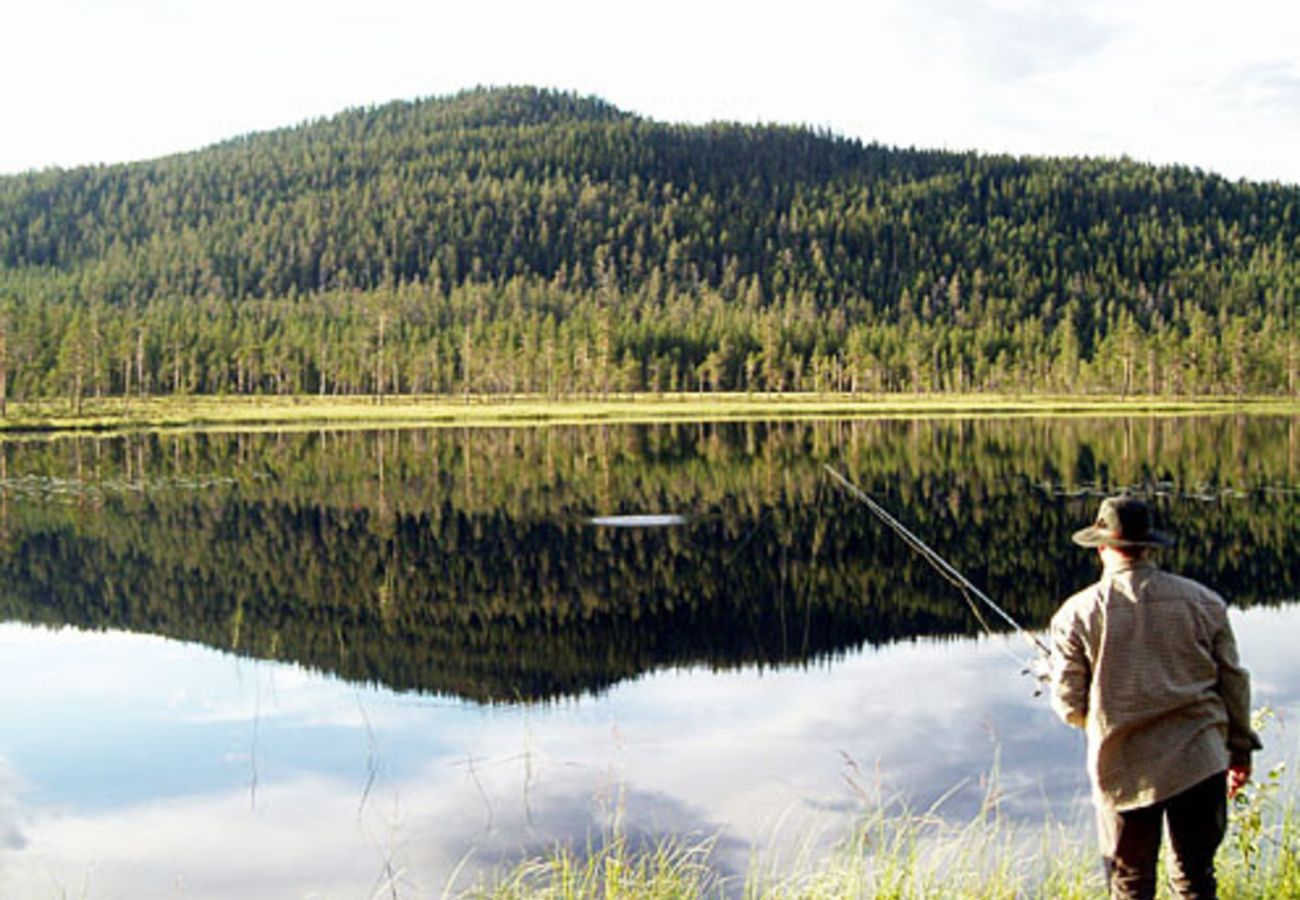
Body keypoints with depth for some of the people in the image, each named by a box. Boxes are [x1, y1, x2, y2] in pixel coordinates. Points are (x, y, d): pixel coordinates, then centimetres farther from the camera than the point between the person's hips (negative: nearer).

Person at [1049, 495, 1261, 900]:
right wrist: (1240, 747, 19)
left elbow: (1069, 704, -3)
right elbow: (1233, 681, 7)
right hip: (1199, 761, 2)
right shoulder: (1202, 601, 1)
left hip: (1124, 767, -2)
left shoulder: (1077, 614, -6)